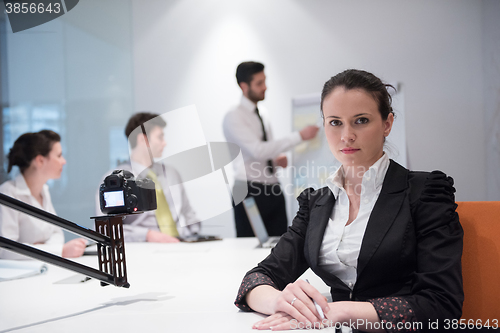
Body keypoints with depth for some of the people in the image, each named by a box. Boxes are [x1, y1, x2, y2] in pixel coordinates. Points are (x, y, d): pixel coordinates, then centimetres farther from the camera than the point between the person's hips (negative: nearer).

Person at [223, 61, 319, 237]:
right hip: (249, 190, -7)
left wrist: (278, 159, 2)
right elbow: (258, 150, -22)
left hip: (273, 190, 7)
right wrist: (300, 136, -23)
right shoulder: (234, 117, -10)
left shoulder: (262, 113, 14)